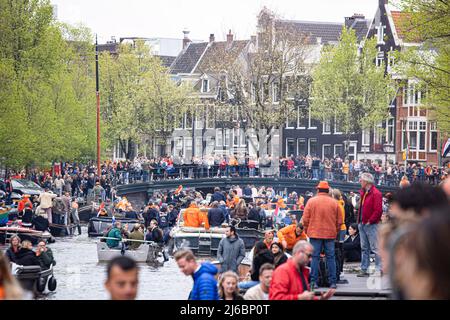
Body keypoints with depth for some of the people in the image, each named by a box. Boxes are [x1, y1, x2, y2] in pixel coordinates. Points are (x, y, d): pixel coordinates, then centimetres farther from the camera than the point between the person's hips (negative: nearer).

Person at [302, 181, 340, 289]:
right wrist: (336, 231, 17)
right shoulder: (334, 203, 0)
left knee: (315, 257, 4)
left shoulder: (311, 201, -3)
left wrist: (307, 230, 12)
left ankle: (314, 281, 2)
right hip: (330, 234, 1)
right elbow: (339, 221, 4)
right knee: (331, 257, 6)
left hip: (315, 234, -1)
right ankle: (332, 282, 5)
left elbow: (305, 219, -2)